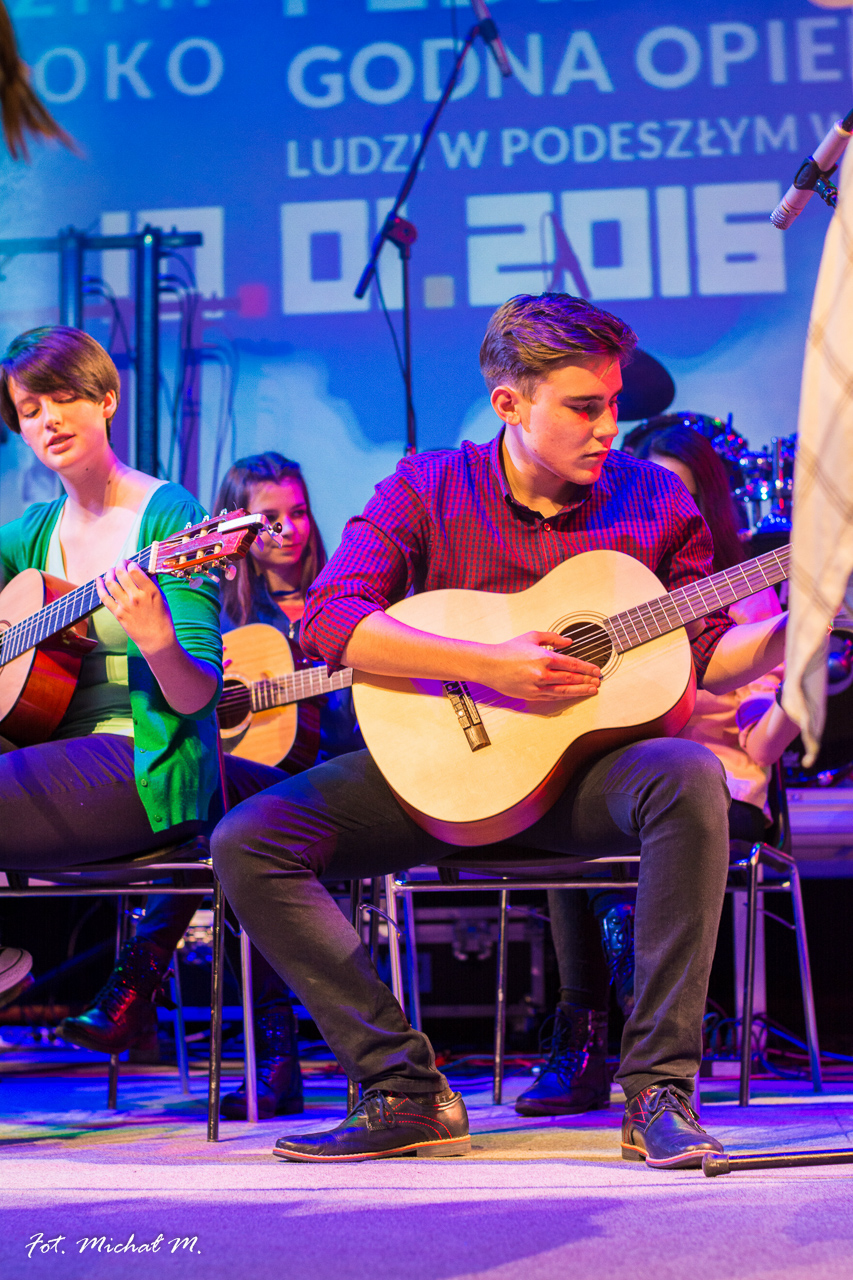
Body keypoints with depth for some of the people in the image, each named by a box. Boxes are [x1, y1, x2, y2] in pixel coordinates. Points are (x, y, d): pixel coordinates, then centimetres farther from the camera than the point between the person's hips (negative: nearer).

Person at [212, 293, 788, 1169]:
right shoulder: (429, 488, -3)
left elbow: (709, 656, 4)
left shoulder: (652, 499, 1)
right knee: (247, 842, -17)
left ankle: (658, 1089, -24)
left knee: (689, 778, -34)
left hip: (587, 765, 0)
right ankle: (407, 1091, -12)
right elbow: (327, 620, -16)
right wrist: (489, 664, -24)